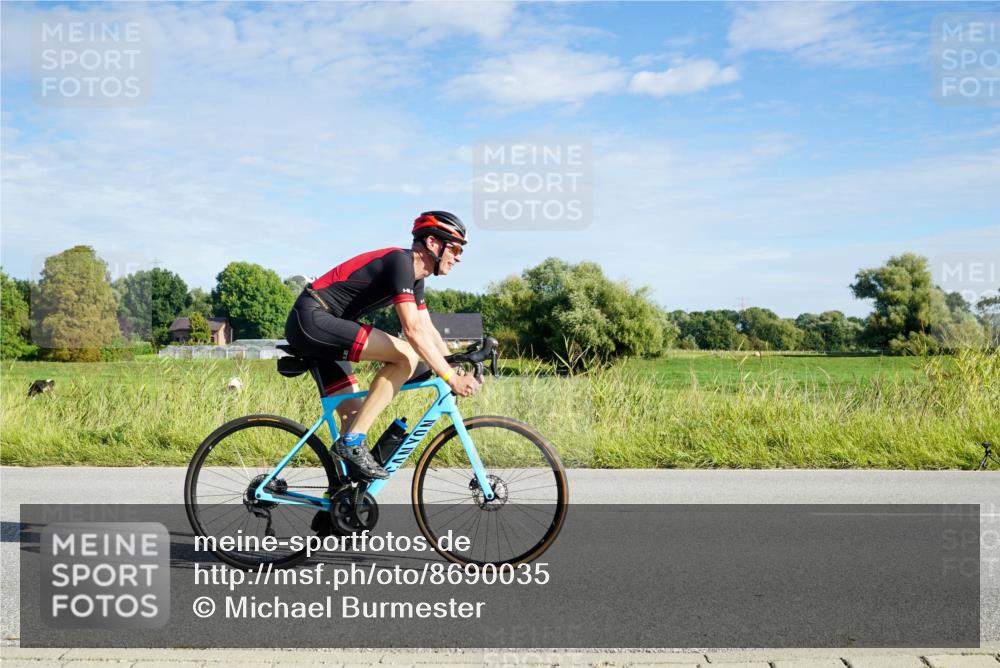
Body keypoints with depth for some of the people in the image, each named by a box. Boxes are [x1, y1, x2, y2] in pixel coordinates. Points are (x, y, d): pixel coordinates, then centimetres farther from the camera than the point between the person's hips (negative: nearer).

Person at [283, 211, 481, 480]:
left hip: (310, 327, 11)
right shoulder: (400, 262, -17)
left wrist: (458, 370, 5)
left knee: (355, 414, 8)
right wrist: (450, 377, -24)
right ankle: (353, 441, -18)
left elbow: (429, 331, 15)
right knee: (406, 355, -21)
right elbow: (413, 330, -25)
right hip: (311, 319, -11)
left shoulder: (414, 277, 14)